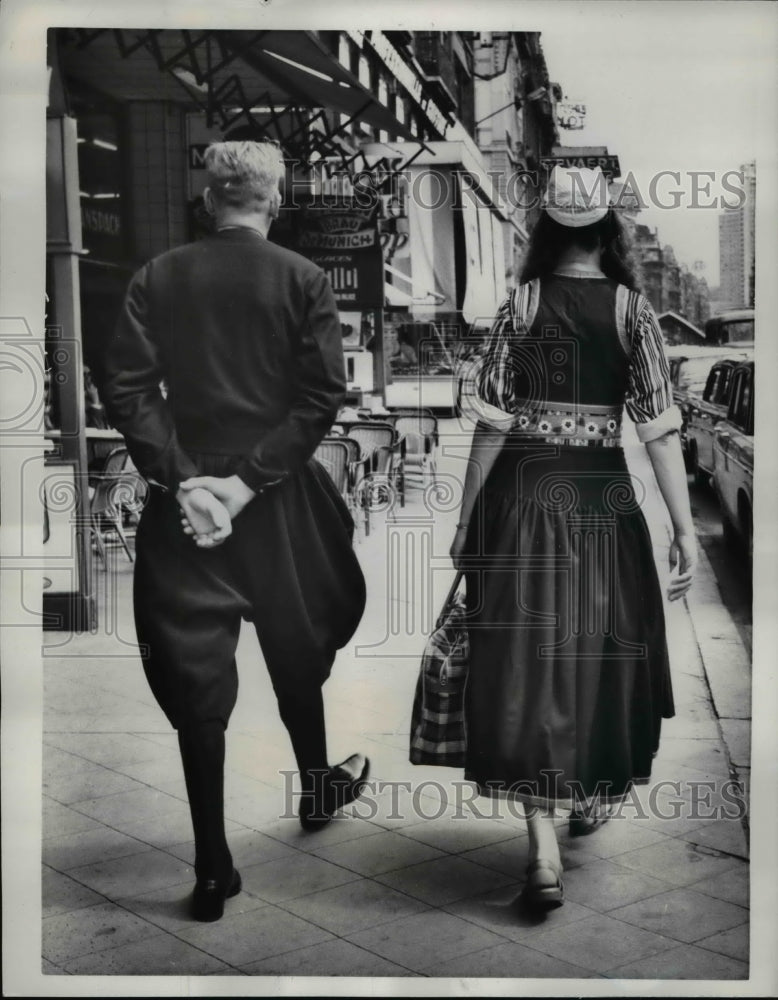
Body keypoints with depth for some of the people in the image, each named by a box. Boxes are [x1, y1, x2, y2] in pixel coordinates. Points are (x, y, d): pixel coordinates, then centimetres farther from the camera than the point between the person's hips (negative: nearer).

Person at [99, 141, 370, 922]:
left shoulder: (157, 277, 1)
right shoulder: (304, 280, -3)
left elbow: (127, 386, -8)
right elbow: (322, 395, -11)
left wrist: (183, 476, -10)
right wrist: (250, 477, -12)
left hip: (186, 496, 1)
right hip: (279, 501, 0)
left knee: (195, 676, 4)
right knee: (294, 652, 20)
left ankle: (212, 867, 8)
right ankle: (317, 789, 41)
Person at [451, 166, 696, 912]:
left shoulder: (519, 306, -1)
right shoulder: (632, 310, -1)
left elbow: (493, 423, -3)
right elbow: (657, 427, -6)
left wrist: (466, 519, 4)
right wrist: (684, 527, -2)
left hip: (525, 493, -1)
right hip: (603, 494, 1)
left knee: (526, 656, -1)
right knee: (600, 646, 18)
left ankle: (544, 851, -7)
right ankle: (591, 794, 38)